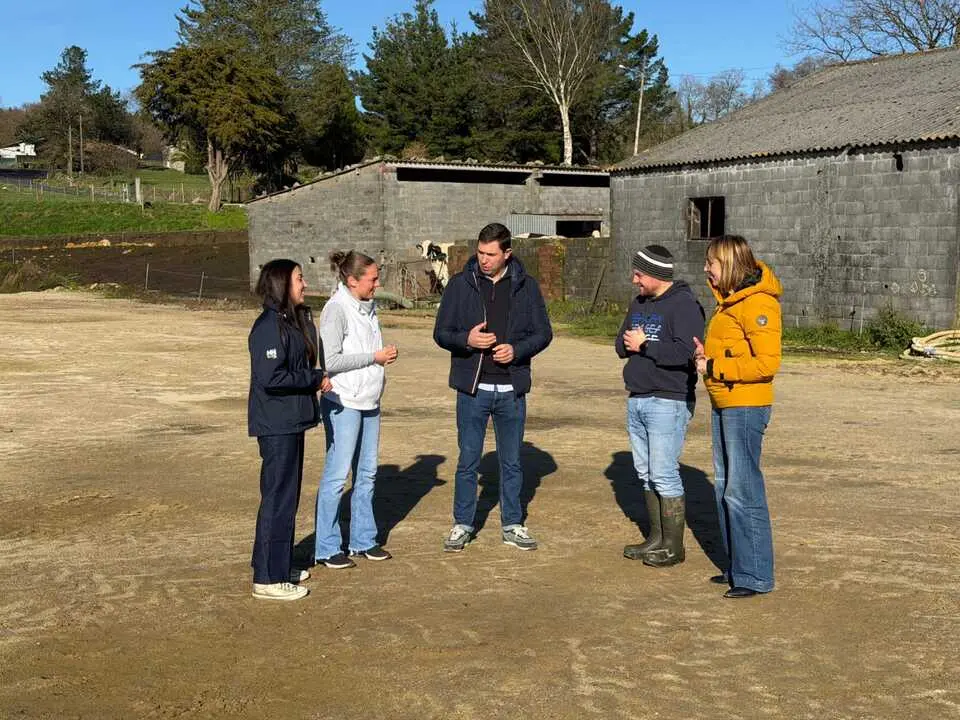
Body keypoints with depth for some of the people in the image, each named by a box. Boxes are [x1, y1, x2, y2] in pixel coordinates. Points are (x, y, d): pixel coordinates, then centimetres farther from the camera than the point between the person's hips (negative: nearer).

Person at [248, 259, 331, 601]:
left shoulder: (297, 320, 13)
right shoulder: (270, 326, -18)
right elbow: (270, 376, -24)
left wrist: (317, 378, 0)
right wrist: (315, 379, -16)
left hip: (292, 421, 10)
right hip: (276, 424, -10)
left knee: (288, 495, 17)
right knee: (278, 497, -5)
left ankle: (278, 565, 29)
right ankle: (268, 579, 2)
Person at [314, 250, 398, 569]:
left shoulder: (368, 308, 12)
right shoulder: (336, 310, -13)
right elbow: (331, 361, -20)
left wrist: (385, 355, 6)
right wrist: (374, 357, -16)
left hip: (369, 402, 9)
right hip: (343, 403, -9)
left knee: (367, 474, 14)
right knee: (336, 476, -4)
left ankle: (363, 540, 25)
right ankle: (327, 548, 5)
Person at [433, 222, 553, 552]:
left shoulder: (526, 286, 2)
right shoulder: (460, 284, 0)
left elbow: (543, 333, 6)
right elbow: (441, 332, 2)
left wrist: (517, 349, -13)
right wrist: (467, 340, -18)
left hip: (512, 390, 1)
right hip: (472, 389, -1)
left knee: (511, 462, 12)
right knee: (468, 462, 6)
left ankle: (512, 525, 24)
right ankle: (462, 525, 19)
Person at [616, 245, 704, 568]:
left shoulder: (684, 305, -12)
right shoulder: (639, 303, 15)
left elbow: (685, 353, -23)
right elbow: (621, 344, 18)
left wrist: (644, 345, -16)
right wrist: (628, 342, -6)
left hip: (668, 402, -9)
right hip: (637, 399, 9)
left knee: (664, 474, -8)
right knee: (645, 473, 13)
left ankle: (673, 546, 0)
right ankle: (656, 537, 23)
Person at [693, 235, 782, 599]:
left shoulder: (758, 303, -16)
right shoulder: (728, 300, 14)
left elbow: (766, 363, -22)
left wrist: (714, 367, -18)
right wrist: (707, 354, 4)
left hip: (746, 407, -10)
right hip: (723, 405, 10)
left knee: (743, 493, -5)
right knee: (725, 488, 15)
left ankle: (756, 576, 4)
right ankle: (737, 566, 25)